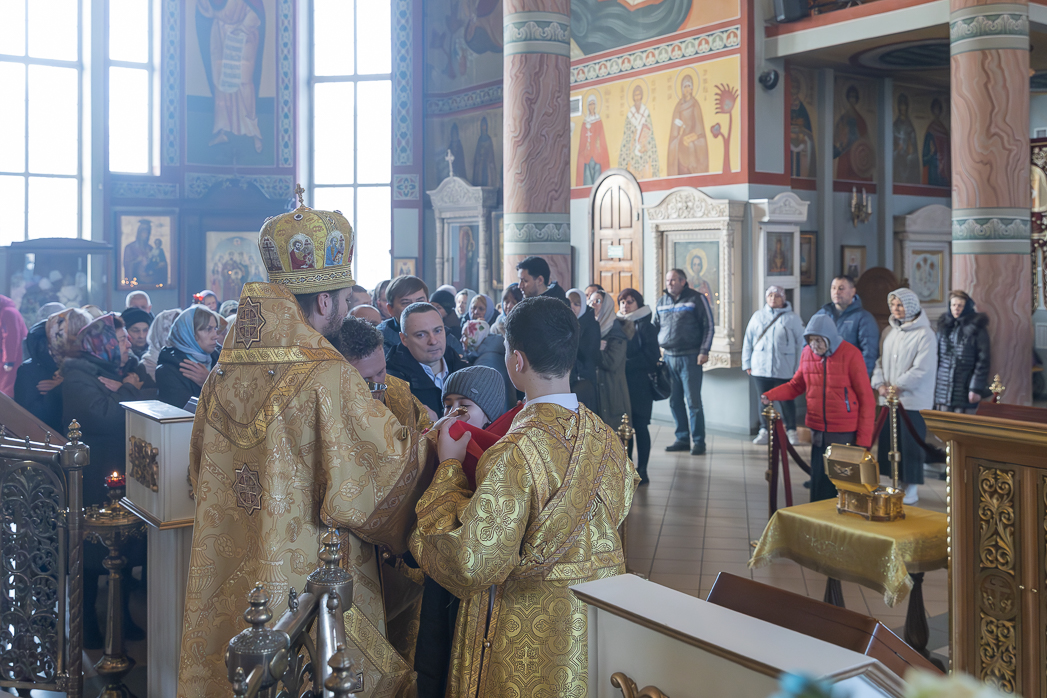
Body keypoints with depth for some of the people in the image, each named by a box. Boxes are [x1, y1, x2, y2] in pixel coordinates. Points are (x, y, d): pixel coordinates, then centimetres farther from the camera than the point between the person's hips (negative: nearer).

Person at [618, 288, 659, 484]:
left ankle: (642, 470, 5)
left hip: (640, 385, -4)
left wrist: (627, 364, -14)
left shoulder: (645, 327, -1)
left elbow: (651, 357, -8)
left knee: (640, 426, -2)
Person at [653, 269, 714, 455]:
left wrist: (704, 351, -10)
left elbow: (708, 326, -3)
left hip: (690, 357, -5)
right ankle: (682, 439, 16)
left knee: (693, 401, -5)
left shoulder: (697, 299, -1)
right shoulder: (661, 302, 14)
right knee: (674, 401, 7)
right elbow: (655, 327, 21)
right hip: (668, 357, 5)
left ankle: (699, 441, 2)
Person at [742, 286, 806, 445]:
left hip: (784, 369, -2)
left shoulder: (792, 318, 2)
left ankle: (791, 431, 16)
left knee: (786, 401, 3)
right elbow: (748, 340, 12)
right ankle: (764, 431, 16)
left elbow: (801, 343, 3)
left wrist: (799, 366, -2)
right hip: (760, 368, 2)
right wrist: (747, 363, 8)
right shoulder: (758, 316, 9)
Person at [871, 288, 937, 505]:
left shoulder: (924, 334, -9)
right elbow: (881, 360, 15)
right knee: (889, 442, 8)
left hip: (913, 400, -6)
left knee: (911, 445, -2)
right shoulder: (890, 332, 12)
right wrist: (880, 383, -2)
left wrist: (897, 387, -13)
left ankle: (912, 489, 9)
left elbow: (922, 369, -15)